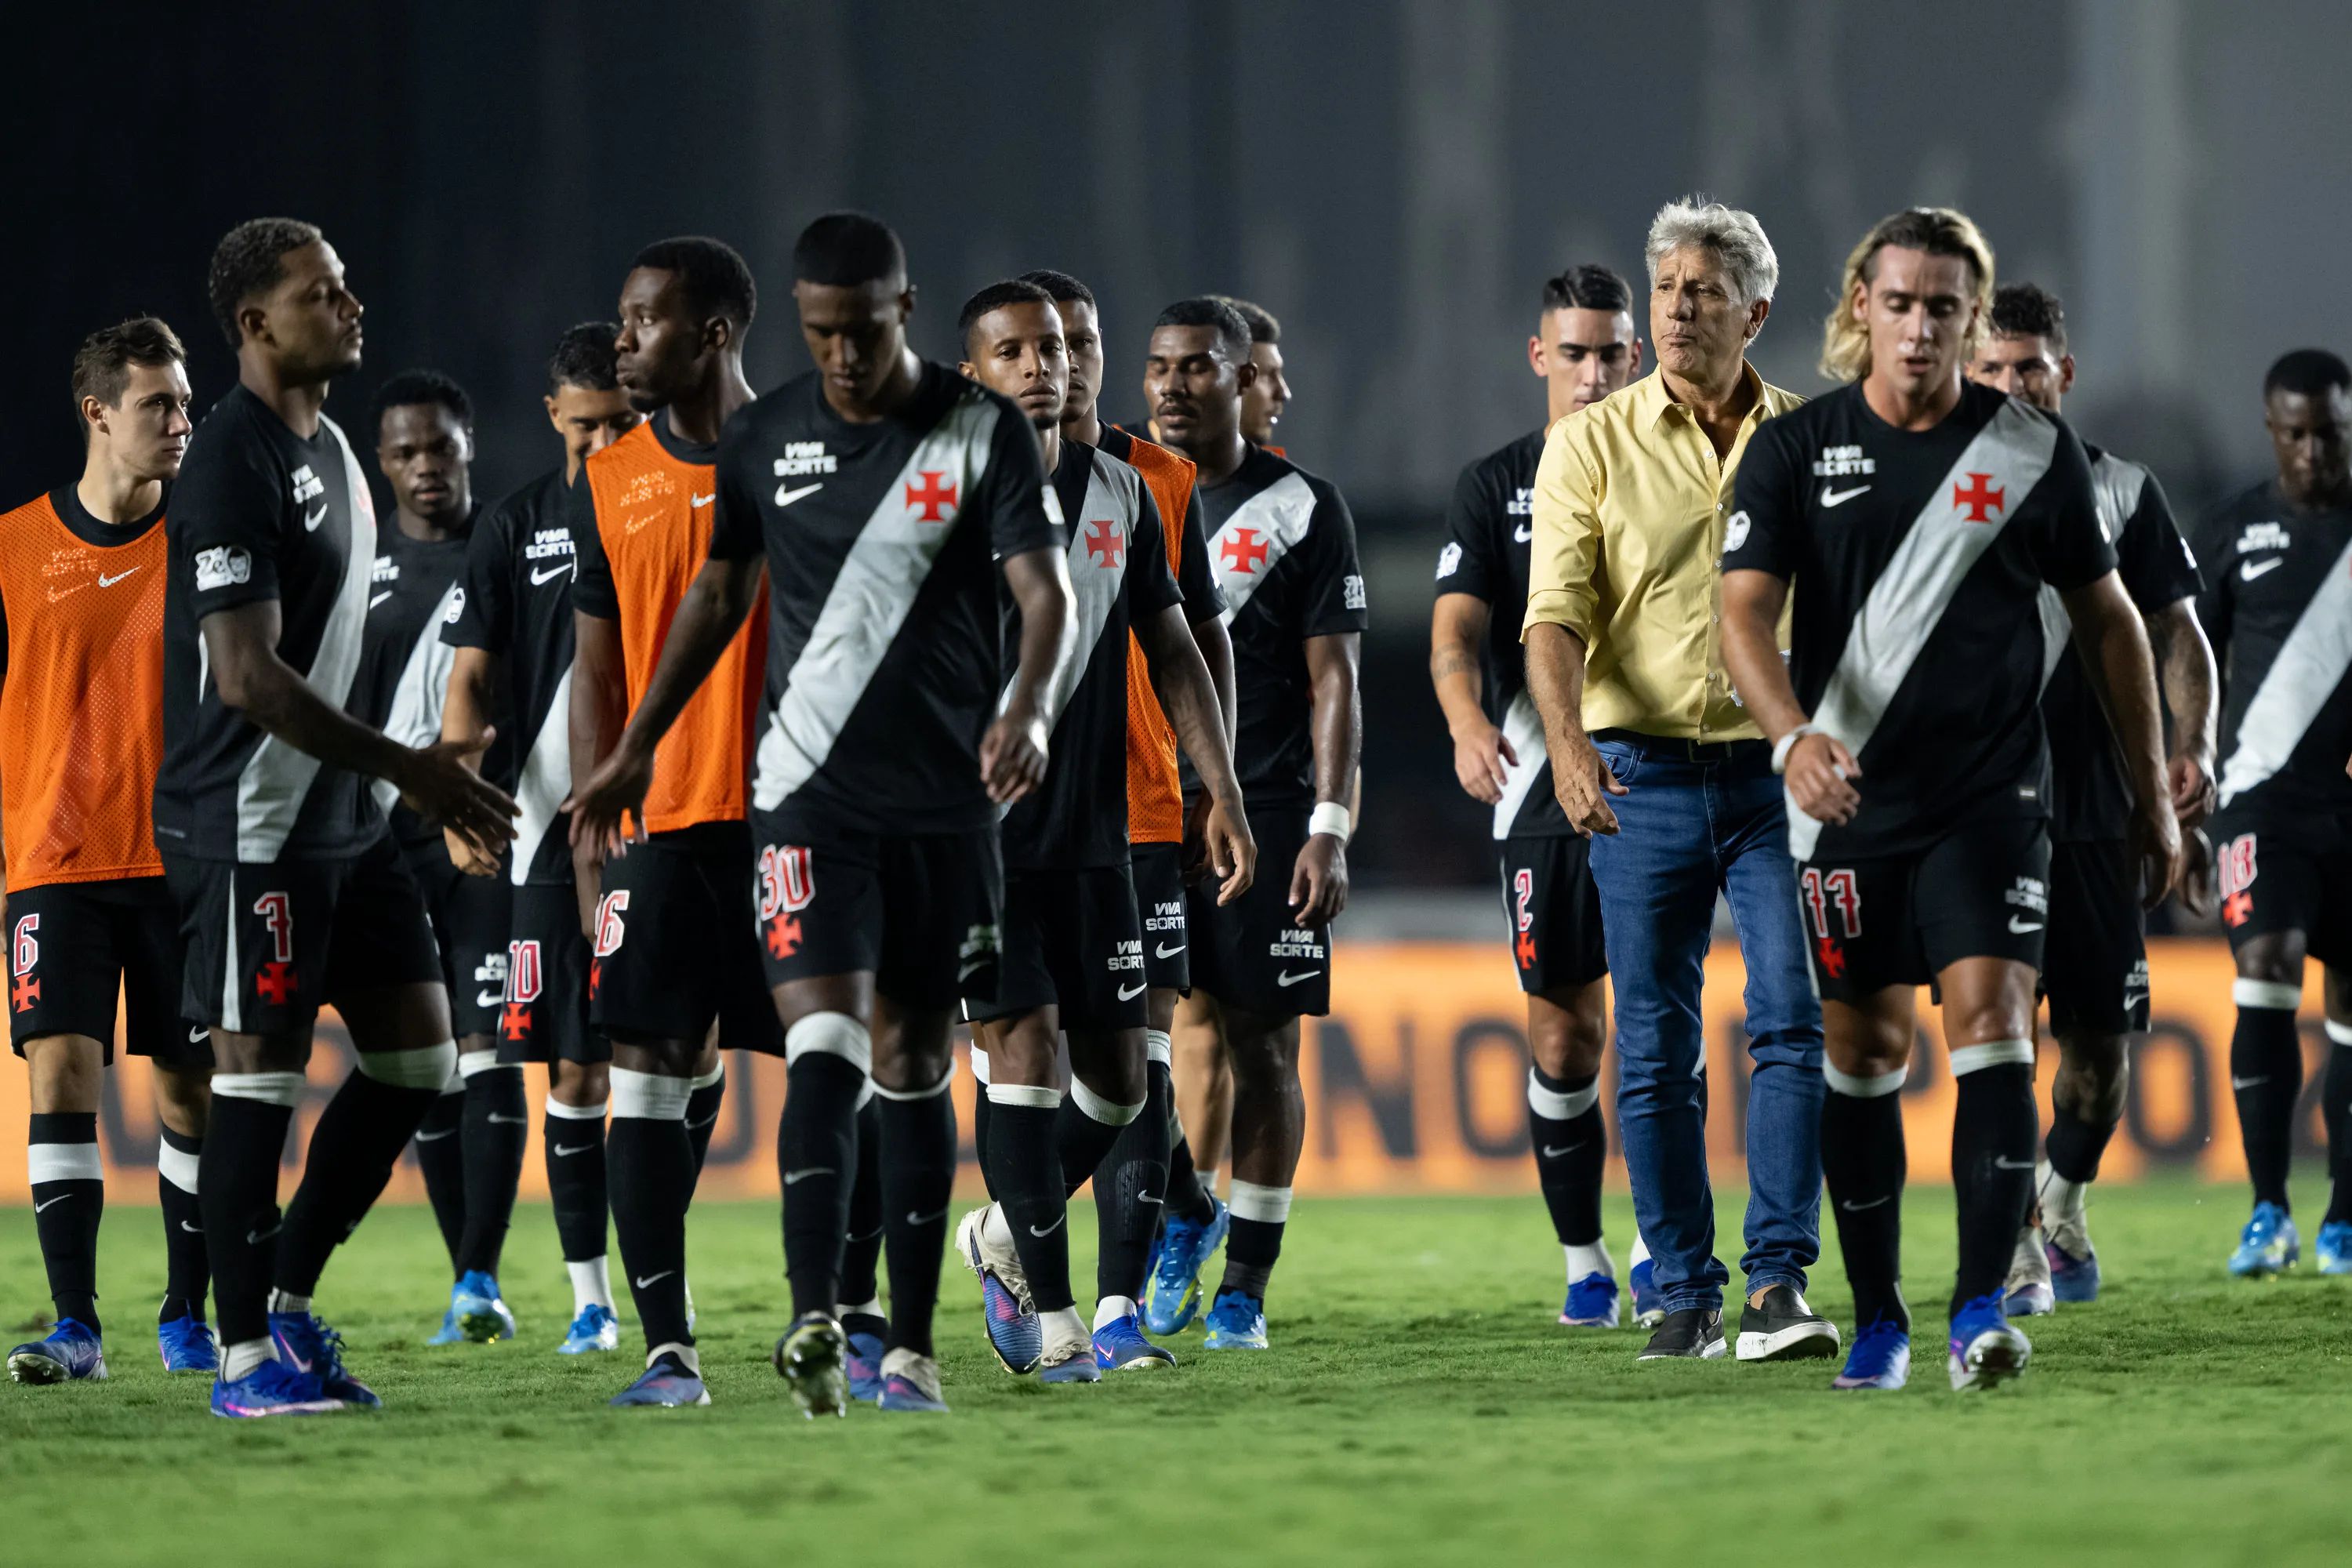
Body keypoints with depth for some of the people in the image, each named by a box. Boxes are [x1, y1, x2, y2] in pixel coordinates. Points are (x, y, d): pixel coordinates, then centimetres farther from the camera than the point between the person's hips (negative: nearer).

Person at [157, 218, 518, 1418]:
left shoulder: (330, 449, 14)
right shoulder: (233, 463, -17)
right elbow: (248, 675, -22)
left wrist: (420, 779, 20)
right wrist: (404, 766, -21)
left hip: (339, 819, 10)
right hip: (250, 823, -10)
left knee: (418, 1052, 9)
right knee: (258, 1074, -6)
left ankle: (288, 1298, 19)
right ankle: (248, 1357, 0)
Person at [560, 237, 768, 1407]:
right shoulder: (611, 481, 10)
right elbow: (598, 669, 12)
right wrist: (589, 825, 4)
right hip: (666, 820, 3)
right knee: (648, 1075, -5)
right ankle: (667, 1349, -3)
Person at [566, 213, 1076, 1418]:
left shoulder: (982, 432, -3)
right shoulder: (766, 440, 5)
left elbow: (1047, 595, -12)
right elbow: (720, 593, 19)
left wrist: (1029, 710, -31)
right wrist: (637, 748, 20)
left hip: (946, 803, 0)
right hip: (812, 797, 0)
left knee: (913, 1067, 8)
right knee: (824, 1051, -16)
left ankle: (911, 1347, 16)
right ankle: (814, 1325, -28)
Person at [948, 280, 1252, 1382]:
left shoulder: (1118, 492, 11)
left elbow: (1171, 650, 16)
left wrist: (1222, 792, 8)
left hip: (1092, 830, 5)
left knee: (1118, 1076, 5)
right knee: (1024, 1046, -12)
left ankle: (1003, 1234, 30)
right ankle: (1052, 1315, -7)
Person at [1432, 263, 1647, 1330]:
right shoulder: (1494, 489, 6)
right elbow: (1456, 632, -6)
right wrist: (1467, 722, -26)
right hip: (1542, 781, 1)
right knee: (1563, 1036, 4)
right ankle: (1583, 1261, 14)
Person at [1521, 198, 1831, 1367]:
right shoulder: (1591, 445, 2)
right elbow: (1556, 613, -7)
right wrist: (1566, 736, -24)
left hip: (1779, 774, 0)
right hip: (1644, 777, 0)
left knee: (1792, 1020, -12)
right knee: (1656, 1052, 3)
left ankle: (1779, 1282, -12)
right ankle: (1683, 1293, 11)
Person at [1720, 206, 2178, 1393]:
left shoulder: (2034, 452, 2)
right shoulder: (1795, 450, 1)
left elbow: (2107, 619, 12)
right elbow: (1745, 612, -8)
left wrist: (2151, 795, 12)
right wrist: (1794, 737, -28)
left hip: (1990, 794, -1)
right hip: (1847, 797, 1)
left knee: (1989, 1016, -16)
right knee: (1863, 1047, 6)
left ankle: (1981, 1308, -19)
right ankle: (1877, 1317, 16)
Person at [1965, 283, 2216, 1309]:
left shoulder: (2121, 492, 9)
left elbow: (2174, 632, 10)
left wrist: (2191, 745, -5)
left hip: (2096, 803, 2)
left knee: (2100, 1035, 7)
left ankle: (2060, 1205, 32)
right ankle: (2013, 1246, -10)